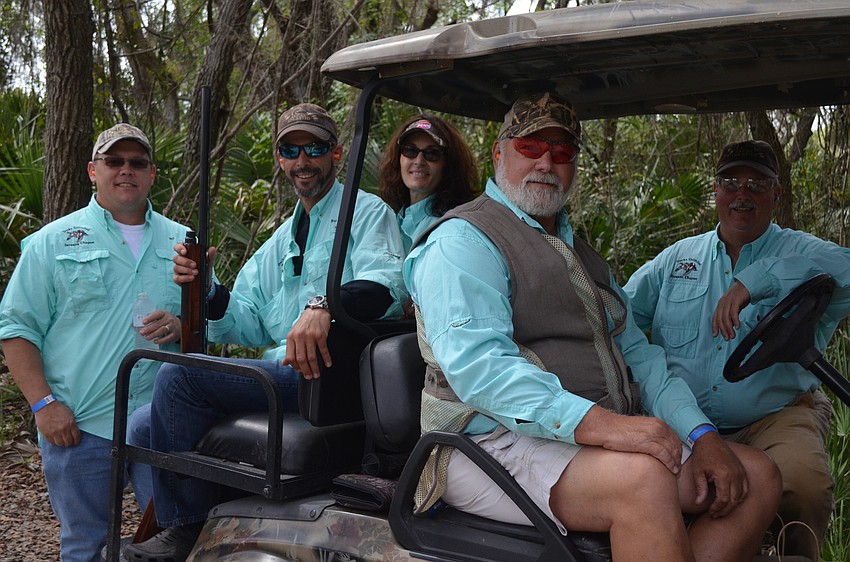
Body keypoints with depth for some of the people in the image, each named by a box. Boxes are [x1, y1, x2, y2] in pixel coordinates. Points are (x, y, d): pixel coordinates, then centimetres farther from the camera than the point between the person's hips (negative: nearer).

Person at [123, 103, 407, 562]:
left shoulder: (366, 211, 3)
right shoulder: (277, 244, 26)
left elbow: (385, 287, -19)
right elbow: (248, 327, 19)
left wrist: (323, 305, -37)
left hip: (324, 372, -8)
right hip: (277, 374, 8)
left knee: (178, 375, -22)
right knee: (144, 428, 0)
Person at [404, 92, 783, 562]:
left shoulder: (579, 253, 25)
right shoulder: (463, 240, -4)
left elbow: (637, 353, 18)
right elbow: (476, 364, -20)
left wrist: (702, 435, 2)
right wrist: (600, 424, -30)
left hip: (608, 440, 9)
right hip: (498, 443, -8)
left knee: (757, 477, -1)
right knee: (643, 479, -33)